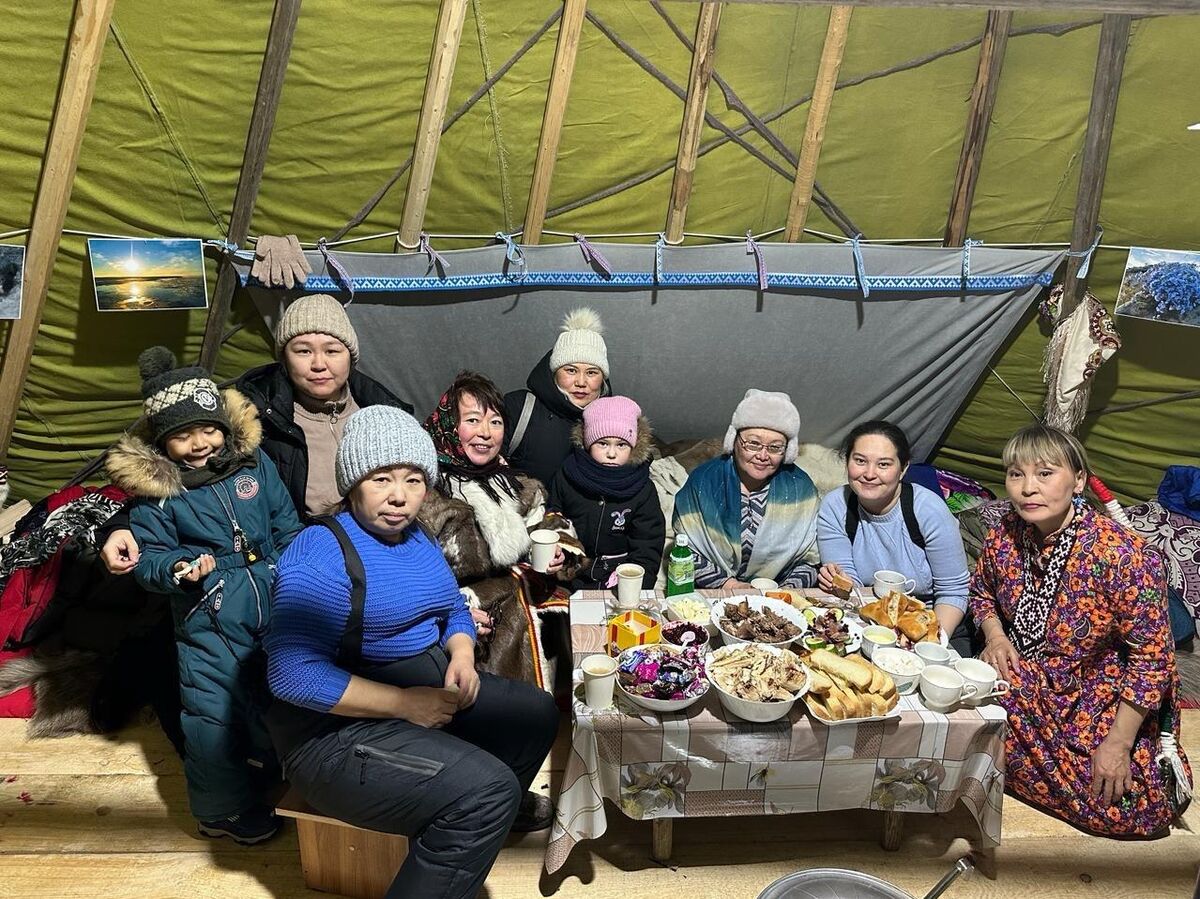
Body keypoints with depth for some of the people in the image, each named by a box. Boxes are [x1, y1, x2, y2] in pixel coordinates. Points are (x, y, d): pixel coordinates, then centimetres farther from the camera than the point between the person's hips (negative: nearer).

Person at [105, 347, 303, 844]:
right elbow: (148, 557, -5)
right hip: (210, 621, -3)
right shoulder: (153, 490, -10)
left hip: (275, 607, 4)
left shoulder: (253, 462, -1)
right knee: (214, 713, 3)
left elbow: (286, 522, 7)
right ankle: (225, 808, 27)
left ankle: (272, 767, 49)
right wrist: (179, 567, -25)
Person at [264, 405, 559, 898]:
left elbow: (453, 611, 19)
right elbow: (294, 674, -28)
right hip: (339, 730, -9)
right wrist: (406, 704, -25)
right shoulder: (321, 552, -20)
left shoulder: (418, 538, 8)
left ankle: (490, 813, 38)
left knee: (537, 712, 13)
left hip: (428, 692, 9)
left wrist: (462, 657, -4)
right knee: (486, 787, -25)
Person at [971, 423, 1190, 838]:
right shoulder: (1005, 534, -9)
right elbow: (982, 591, 13)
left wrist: (1118, 744, -18)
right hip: (1025, 686, 4)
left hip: (1100, 700, -3)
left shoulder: (1121, 554, -26)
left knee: (1132, 811, -16)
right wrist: (995, 636, -7)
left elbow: (1150, 658, -20)